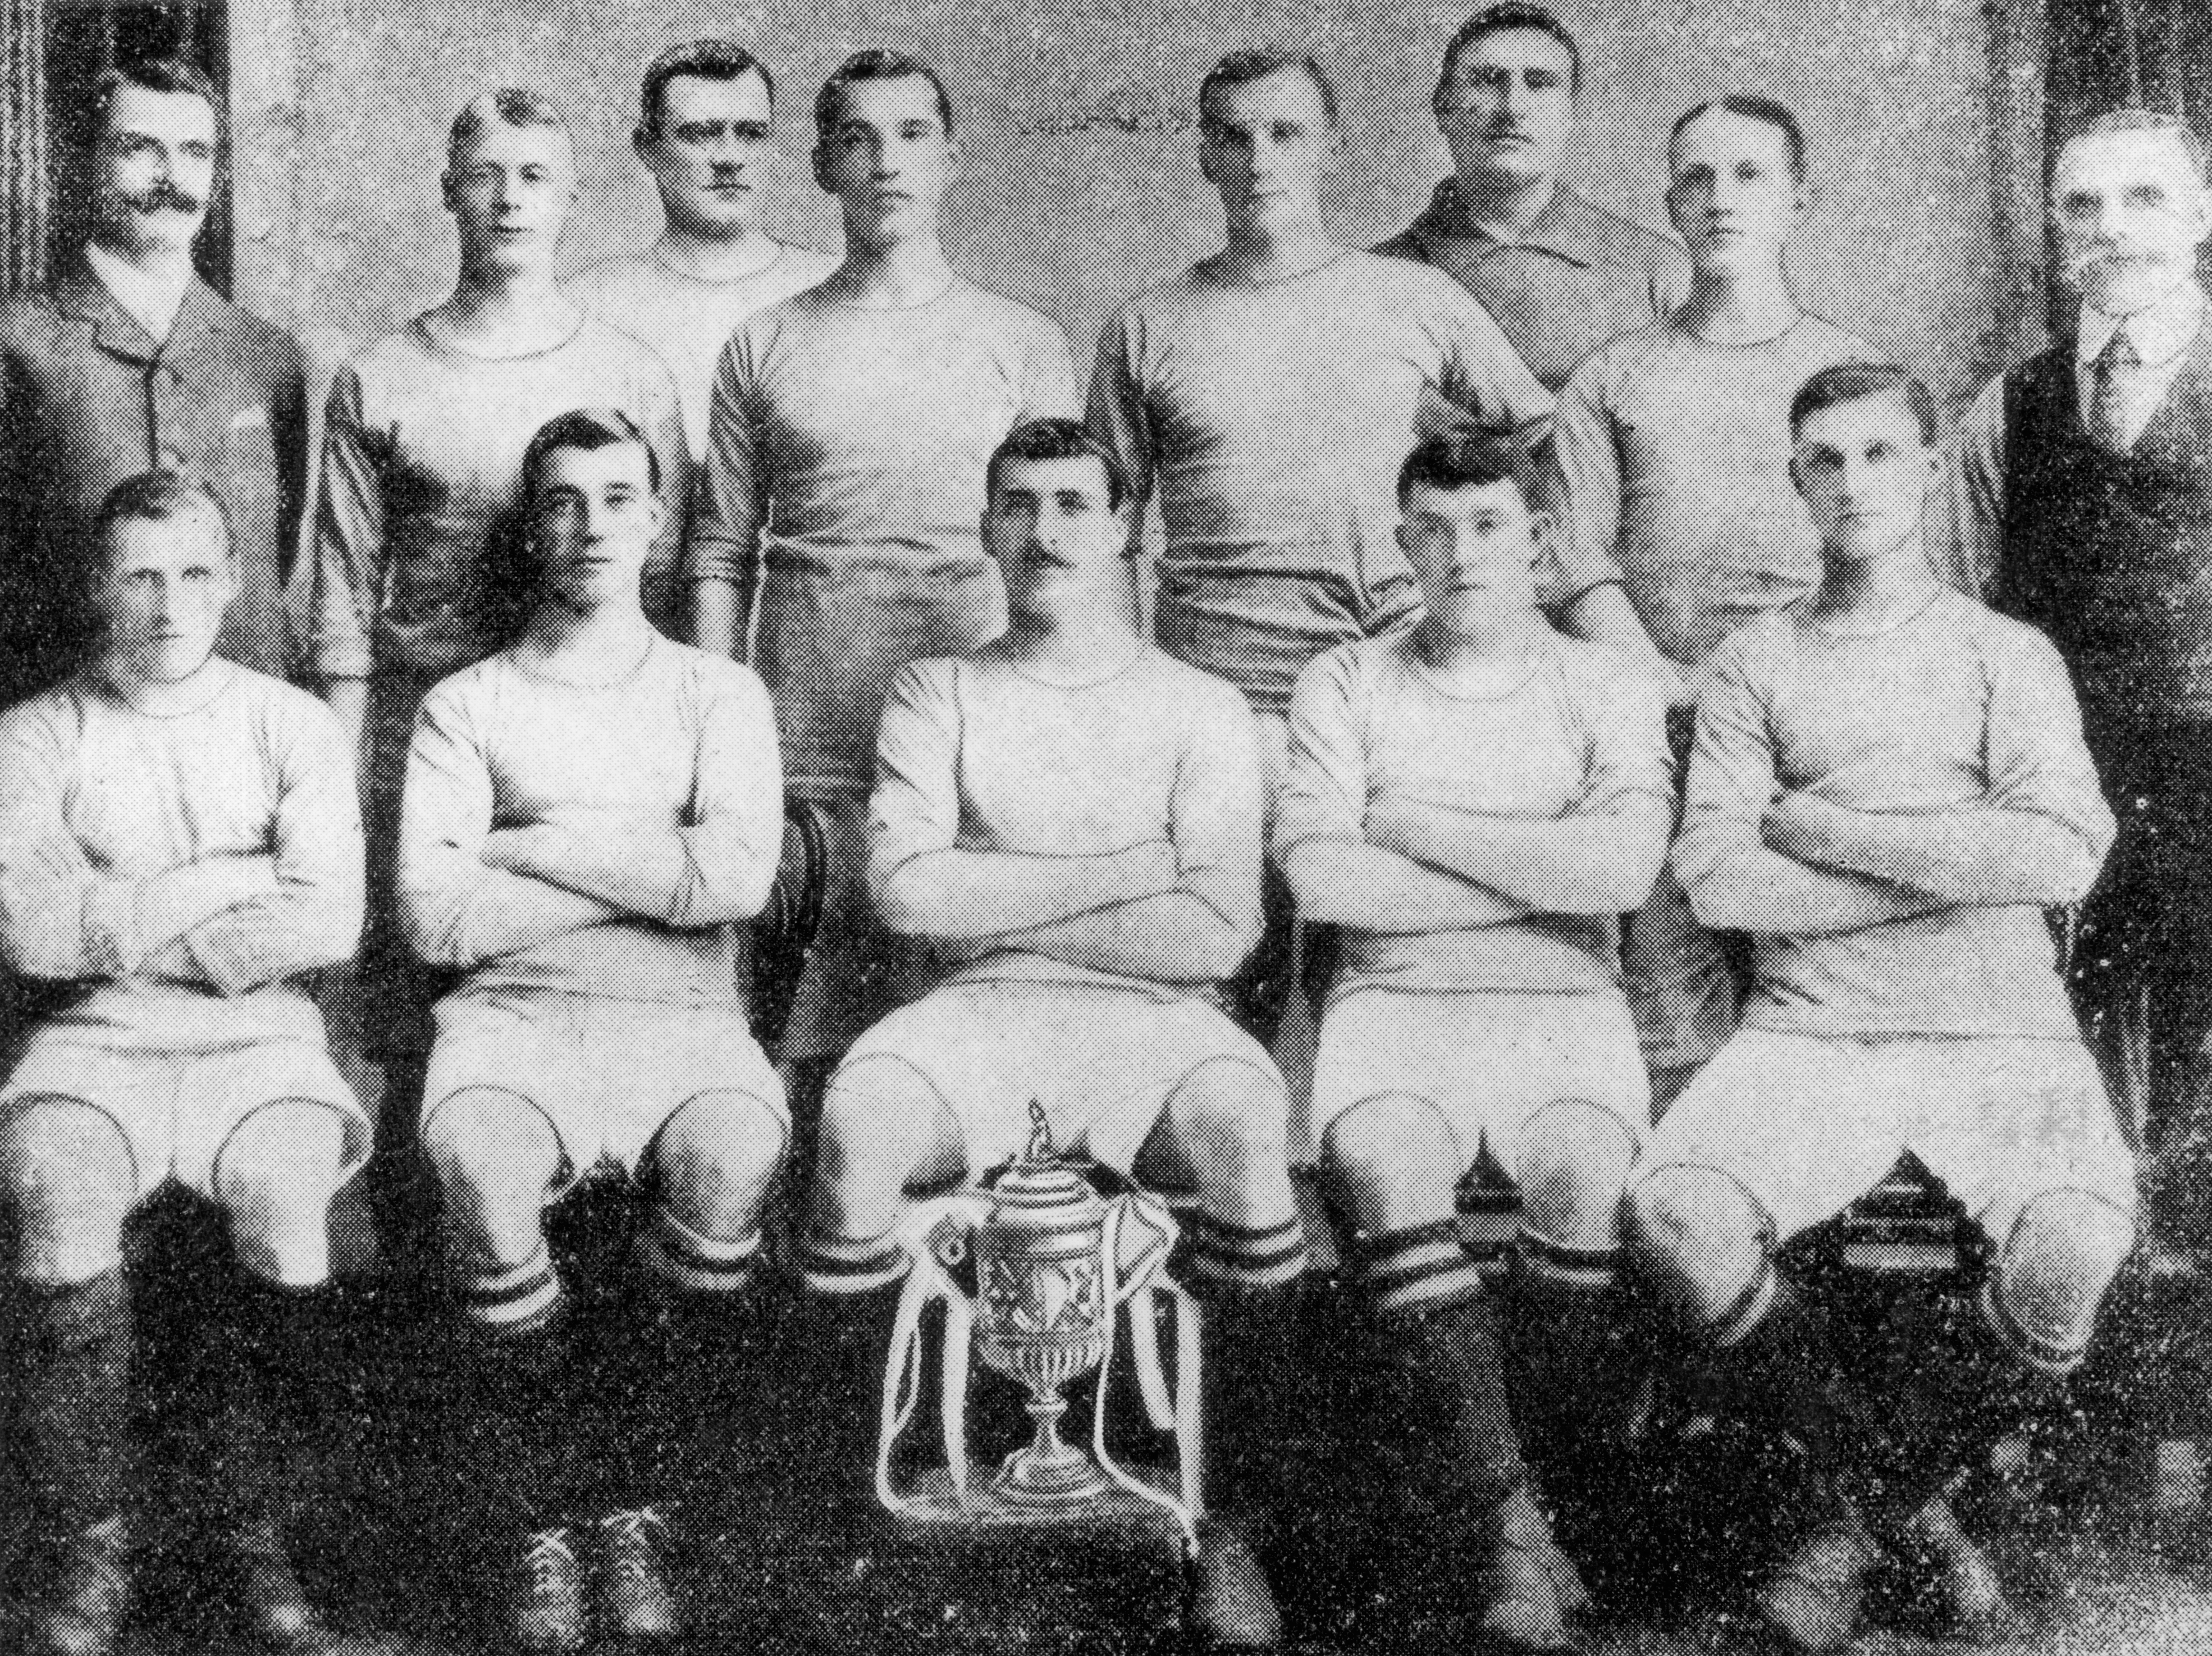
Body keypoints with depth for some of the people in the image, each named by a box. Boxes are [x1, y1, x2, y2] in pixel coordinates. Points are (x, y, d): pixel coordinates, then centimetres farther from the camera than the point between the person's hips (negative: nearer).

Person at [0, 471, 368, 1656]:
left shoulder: (291, 725, 7)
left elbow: (329, 924, -7)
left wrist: (121, 930, -8)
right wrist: (228, 878, -9)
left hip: (259, 1040, 0)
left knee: (287, 1198, -30)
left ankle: (257, 1530, -13)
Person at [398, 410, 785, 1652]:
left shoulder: (719, 694, 15)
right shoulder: (467, 706, 14)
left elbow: (739, 877, -6)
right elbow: (435, 918, -2)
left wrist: (534, 845, -4)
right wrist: (647, 872, -2)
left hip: (682, 1017, 0)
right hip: (514, 1012, 0)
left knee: (736, 1153, -34)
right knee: (477, 1157, -34)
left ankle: (618, 1502, -12)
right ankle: (545, 1526, -14)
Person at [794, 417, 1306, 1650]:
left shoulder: (1203, 708, 11)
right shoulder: (939, 694, 15)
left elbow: (1216, 935, -4)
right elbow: (905, 888, -3)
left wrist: (1005, 908, -3)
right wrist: (1121, 874, -5)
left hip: (1150, 1017, -1)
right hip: (980, 1013, 1)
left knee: (1246, 1130, -34)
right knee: (859, 1116, -31)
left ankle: (1232, 1533, -20)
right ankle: (870, 1488, -13)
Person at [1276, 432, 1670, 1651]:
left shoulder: (1605, 686, 12)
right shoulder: (1347, 684, 14)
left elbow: (1624, 867, -8)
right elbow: (1317, 874, -4)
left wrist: (1415, 824, -4)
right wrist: (1539, 879, -3)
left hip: (1561, 1002, 0)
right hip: (1394, 999, 0)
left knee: (1583, 1170, -31)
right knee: (1381, 1163, -32)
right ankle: (1509, 1523, -26)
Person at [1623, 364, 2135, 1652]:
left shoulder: (2008, 654, 13)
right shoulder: (1755, 665, 15)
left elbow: (2063, 856, -5)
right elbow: (1717, 878, -1)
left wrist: (1823, 829, -4)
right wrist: (1955, 866, -2)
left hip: (2000, 1032, 0)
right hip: (1810, 1030, 1)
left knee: (2079, 1242, -30)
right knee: (1676, 1218, -28)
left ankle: (1865, 1510, -3)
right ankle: (1898, 1497, -3)